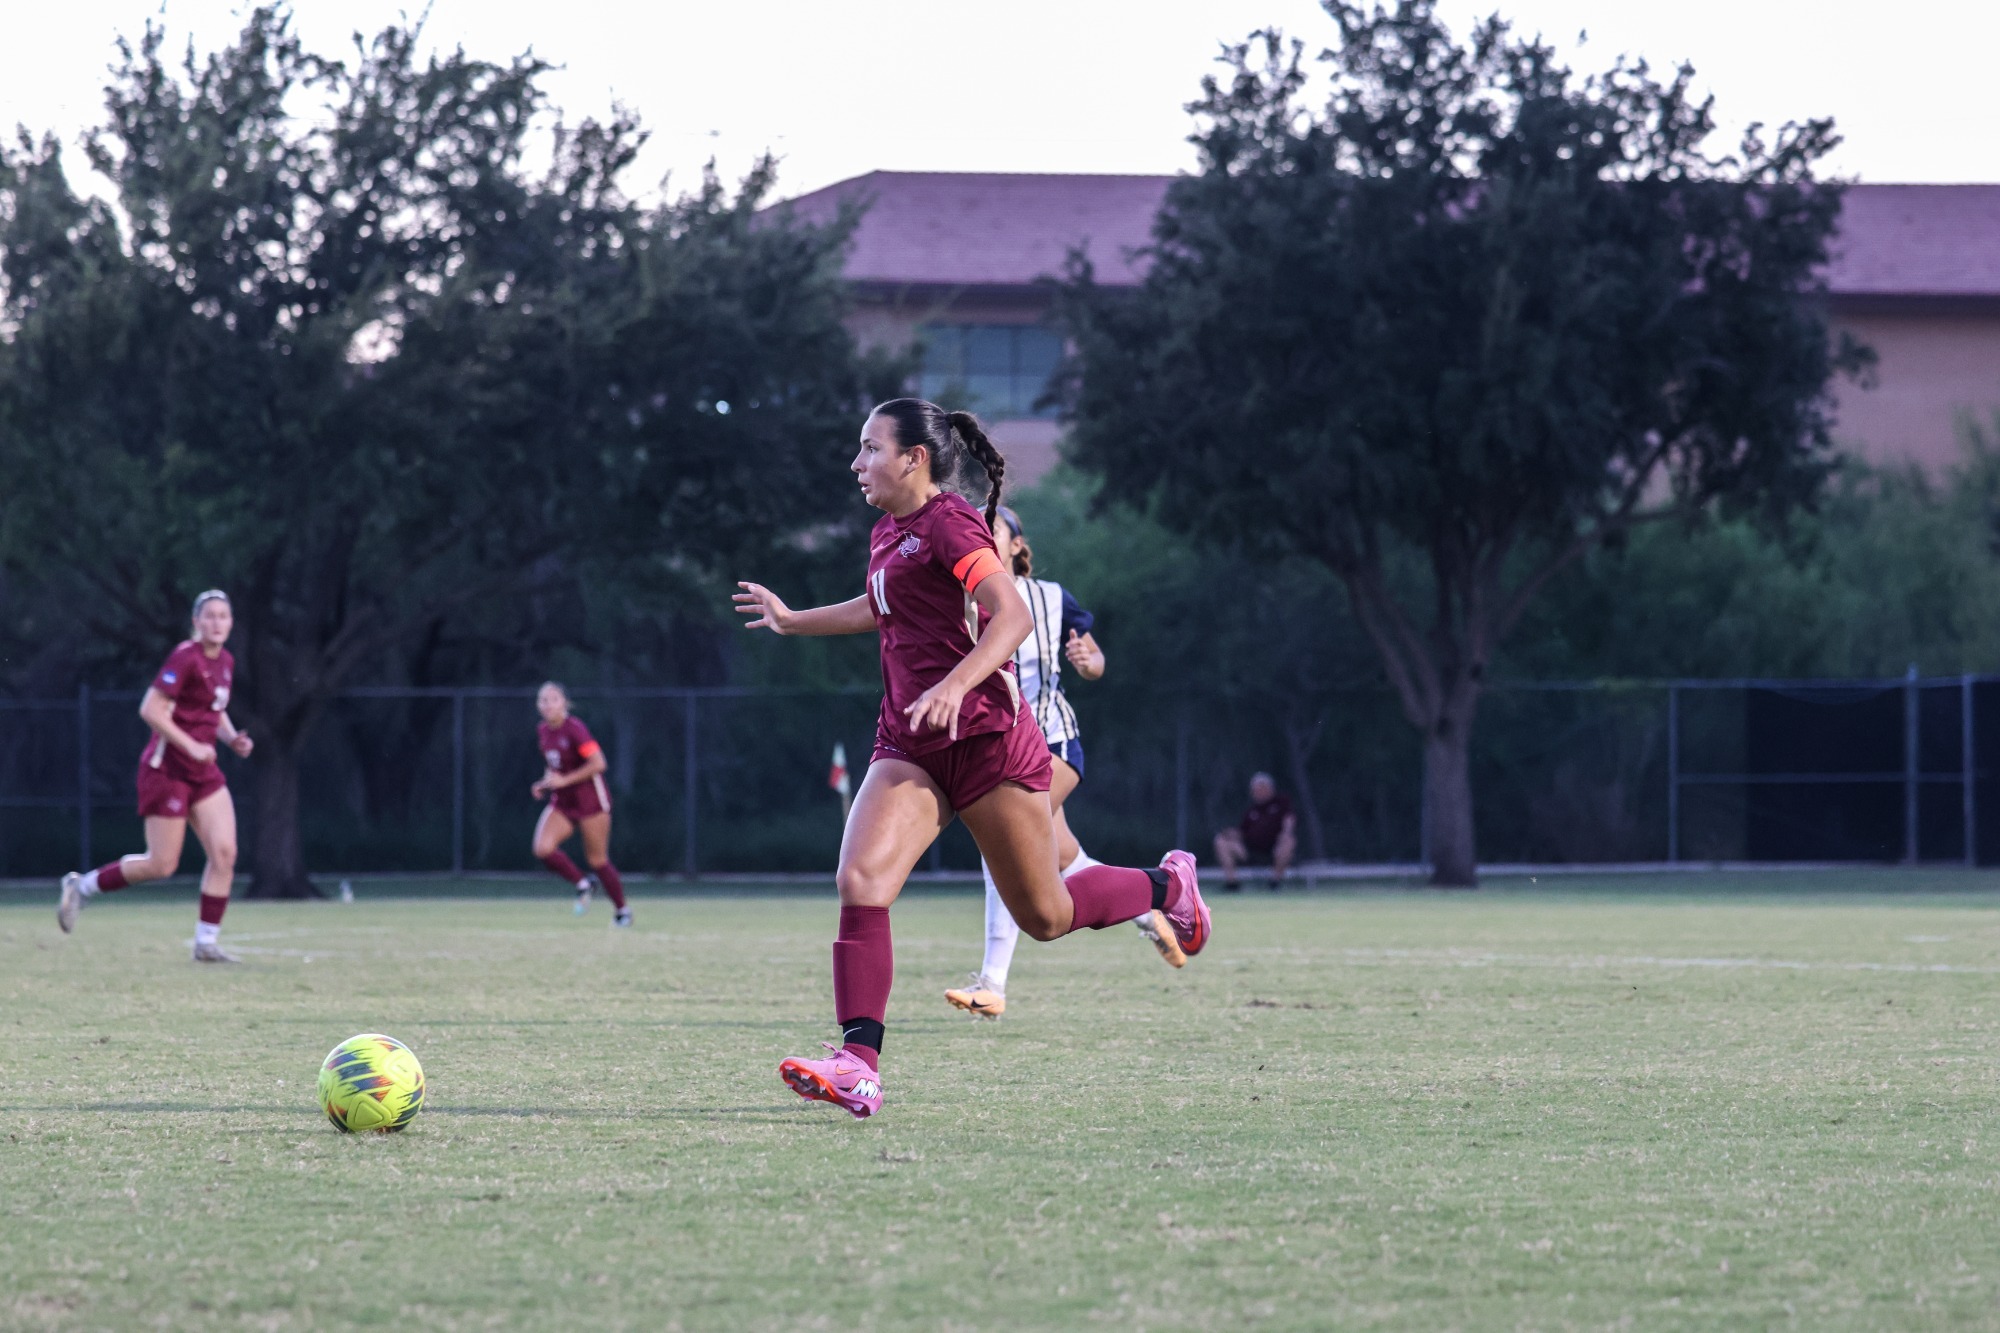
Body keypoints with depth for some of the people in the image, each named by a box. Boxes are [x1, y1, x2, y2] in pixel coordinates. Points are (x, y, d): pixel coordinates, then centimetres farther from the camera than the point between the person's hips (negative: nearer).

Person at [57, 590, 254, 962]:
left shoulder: (226, 663, 10)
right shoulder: (186, 658, -16)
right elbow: (151, 709, -21)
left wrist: (233, 737, 6)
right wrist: (191, 746, -23)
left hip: (203, 771, 8)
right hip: (167, 768, -8)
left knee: (224, 852, -6)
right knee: (162, 865, -4)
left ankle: (207, 942, 0)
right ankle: (81, 886, 16)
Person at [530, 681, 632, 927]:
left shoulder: (574, 729, -18)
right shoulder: (543, 732, 5)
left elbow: (598, 763, -22)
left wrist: (564, 780, -22)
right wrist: (545, 783, 2)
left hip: (589, 798, -6)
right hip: (562, 803, 6)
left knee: (597, 859, 1)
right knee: (543, 848, -16)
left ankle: (622, 909, 21)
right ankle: (582, 884, 7)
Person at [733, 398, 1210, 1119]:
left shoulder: (948, 523, -13)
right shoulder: (888, 534, 14)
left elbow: (1013, 614, -24)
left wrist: (956, 684, -37)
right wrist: (792, 620, 42)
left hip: (987, 740, -7)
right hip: (910, 748, 7)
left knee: (1044, 917, 5)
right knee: (860, 882, -17)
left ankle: (1167, 886, 34)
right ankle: (859, 1066, -23)